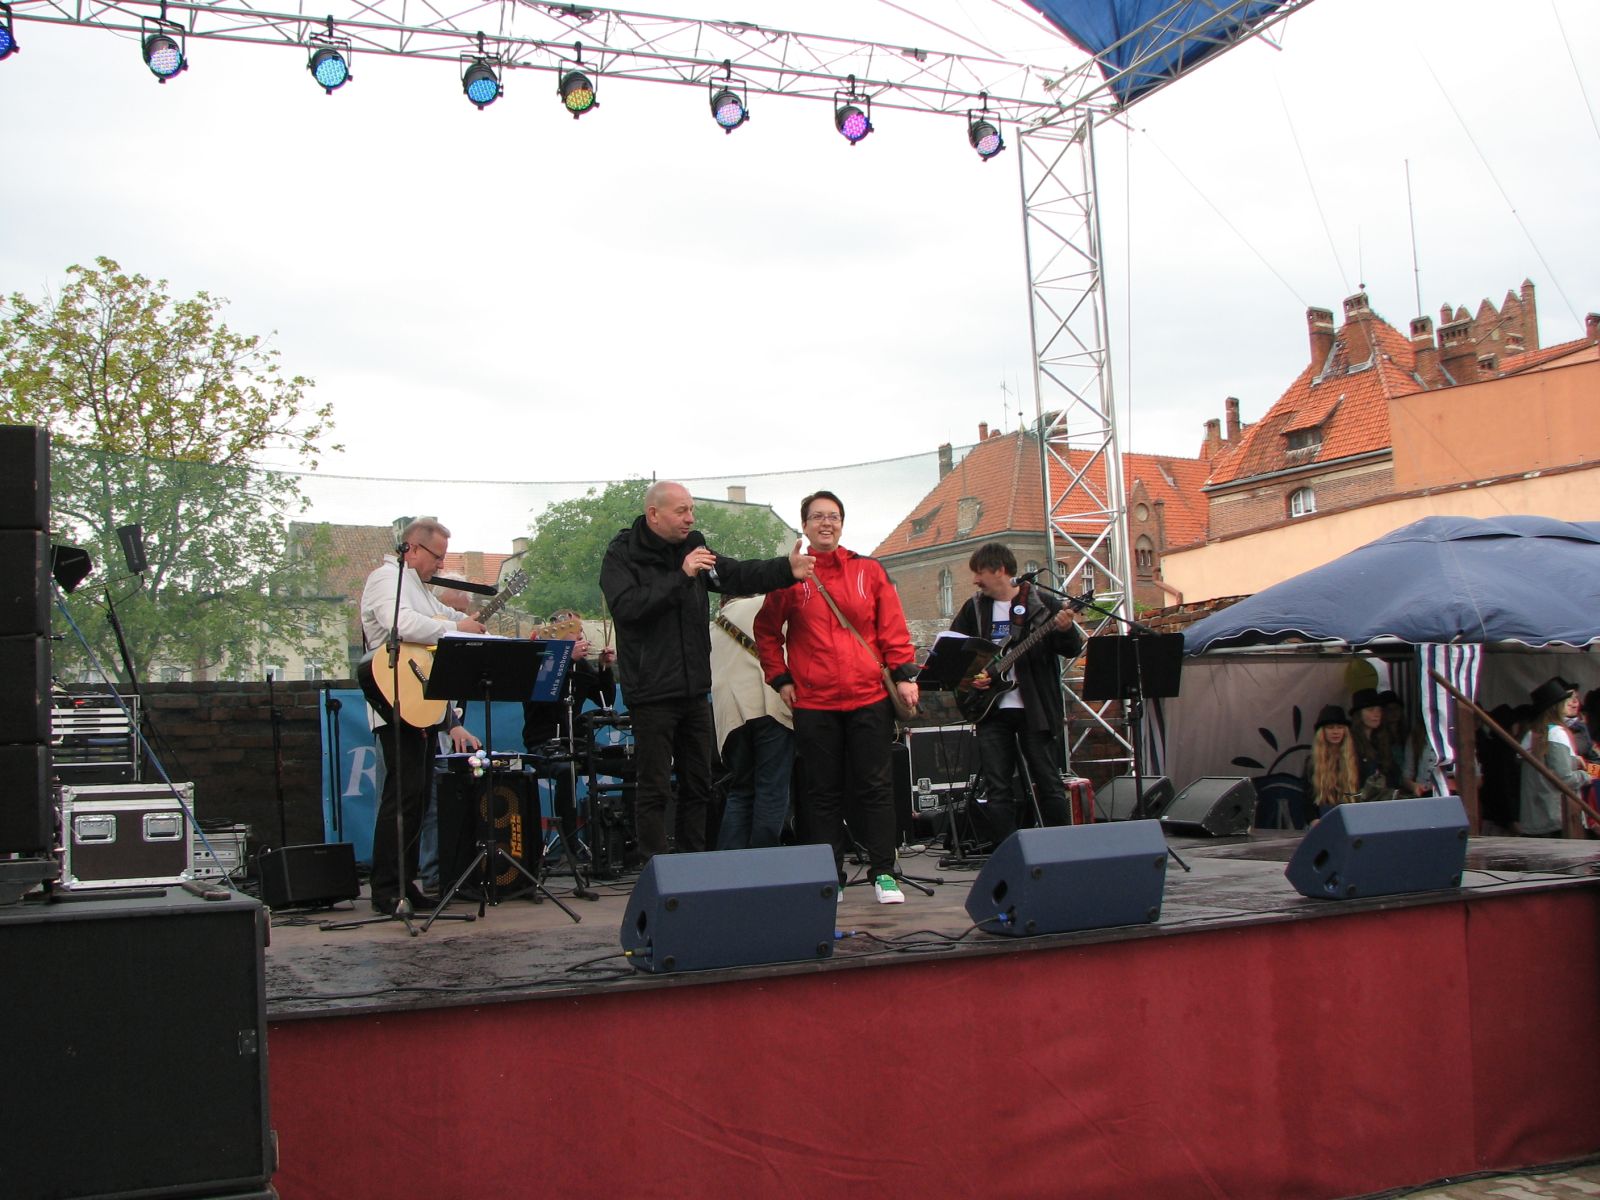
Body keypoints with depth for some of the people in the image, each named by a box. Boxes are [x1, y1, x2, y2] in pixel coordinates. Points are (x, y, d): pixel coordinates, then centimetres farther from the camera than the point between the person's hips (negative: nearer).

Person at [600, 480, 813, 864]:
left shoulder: (693, 548, 8)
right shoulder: (622, 555, -7)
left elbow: (738, 575, -4)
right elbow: (625, 606, -22)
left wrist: (787, 570, -21)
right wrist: (681, 577, -24)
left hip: (695, 689, 6)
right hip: (651, 692, -6)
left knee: (698, 786, 12)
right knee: (654, 789, -1)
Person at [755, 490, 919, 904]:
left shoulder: (869, 571, 7)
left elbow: (893, 628, 5)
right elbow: (767, 632, 11)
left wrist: (903, 674, -3)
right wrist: (779, 678, 3)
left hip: (870, 698, 1)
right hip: (813, 703, 0)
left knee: (875, 787, 3)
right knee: (823, 792, 5)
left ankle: (883, 874, 10)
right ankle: (829, 877, 12)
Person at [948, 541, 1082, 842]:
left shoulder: (1043, 603, -1)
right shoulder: (974, 609, 10)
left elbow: (1072, 650, -4)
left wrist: (1066, 630, -25)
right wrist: (967, 676, -4)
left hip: (1036, 707, -3)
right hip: (991, 708, 3)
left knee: (1049, 782, 1)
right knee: (996, 789, 0)